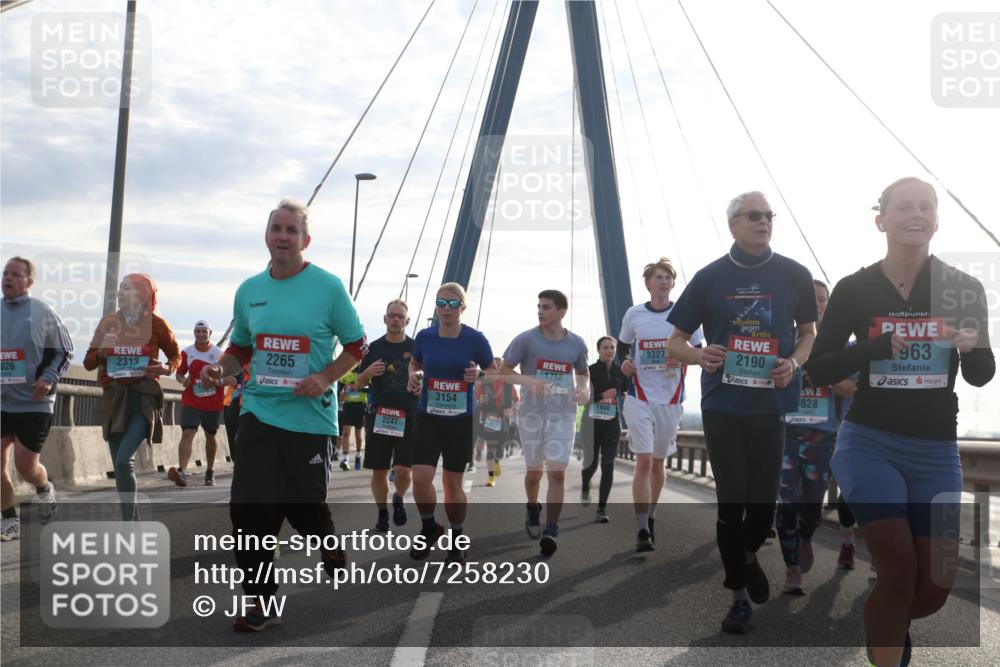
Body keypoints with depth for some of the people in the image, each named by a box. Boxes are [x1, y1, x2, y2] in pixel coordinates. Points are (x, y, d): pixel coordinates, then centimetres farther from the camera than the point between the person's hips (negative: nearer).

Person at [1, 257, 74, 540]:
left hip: (34, 403, -4)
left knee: (26, 467, -4)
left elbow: (65, 352, 2)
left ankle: (45, 489, 31)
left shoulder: (43, 313, -4)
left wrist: (48, 379, -12)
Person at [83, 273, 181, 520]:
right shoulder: (109, 322, 5)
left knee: (124, 460, -20)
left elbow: (176, 356, 12)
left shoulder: (156, 324, -2)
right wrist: (102, 352, -13)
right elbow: (88, 363, 8)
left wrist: (167, 368, -10)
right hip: (114, 398, 4)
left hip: (143, 396, -4)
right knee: (120, 466, 7)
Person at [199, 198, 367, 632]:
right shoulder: (248, 291, 7)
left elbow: (356, 347, 0)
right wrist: (220, 369, -1)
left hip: (310, 416, -3)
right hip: (260, 413, 3)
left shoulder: (328, 287, -5)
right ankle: (260, 601, 9)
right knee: (249, 507, -5)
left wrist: (325, 378, -15)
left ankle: (330, 548, 41)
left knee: (305, 506, 5)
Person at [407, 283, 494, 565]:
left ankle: (457, 539, 28)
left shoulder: (475, 339, -9)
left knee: (453, 482, 7)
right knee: (420, 478, -10)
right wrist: (413, 377, -5)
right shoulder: (424, 337, -2)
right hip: (428, 417, 2)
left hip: (461, 420, -1)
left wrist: (479, 376, -18)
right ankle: (429, 528, 19)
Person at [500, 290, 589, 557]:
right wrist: (527, 380, -21)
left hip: (563, 414, 0)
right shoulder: (526, 339, -5)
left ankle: (550, 531, -6)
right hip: (532, 413, 0)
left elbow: (583, 372, 18)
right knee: (534, 471, 12)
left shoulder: (576, 343, 2)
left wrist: (584, 388, -5)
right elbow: (504, 372, -2)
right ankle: (533, 510, 41)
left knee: (557, 473, -9)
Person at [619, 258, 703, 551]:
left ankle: (650, 516, 32)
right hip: (640, 397, -1)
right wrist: (624, 363, -6)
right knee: (644, 461, -12)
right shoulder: (634, 314, 2)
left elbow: (700, 351, 7)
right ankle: (642, 530, -12)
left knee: (659, 461, 13)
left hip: (671, 398, 2)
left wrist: (683, 357, -14)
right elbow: (622, 347, 15)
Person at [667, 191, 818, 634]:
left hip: (773, 404, 1)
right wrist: (699, 357, -15)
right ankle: (739, 594, 15)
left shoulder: (794, 276, 4)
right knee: (731, 500, 2)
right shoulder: (710, 278, 3)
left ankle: (748, 555, 38)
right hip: (723, 403, -1)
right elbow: (675, 342, 7)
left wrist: (794, 363, -6)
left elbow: (808, 332, 15)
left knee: (763, 498, 5)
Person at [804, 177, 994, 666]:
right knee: (899, 569, -14)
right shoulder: (855, 289, -5)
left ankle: (889, 624, 41)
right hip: (869, 443, -2)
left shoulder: (963, 289, -1)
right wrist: (881, 346, -22)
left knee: (935, 586, 6)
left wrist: (971, 346, -18)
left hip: (936, 452, 3)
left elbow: (981, 377, 6)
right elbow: (817, 370, -6)